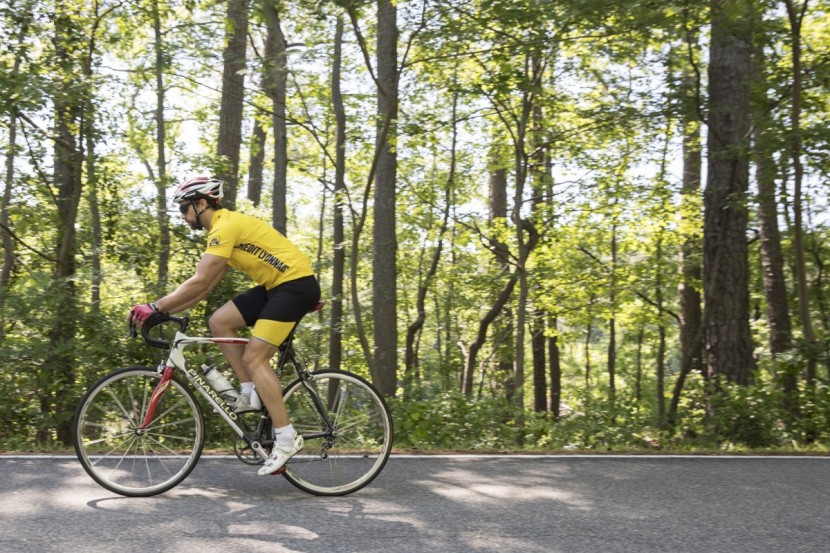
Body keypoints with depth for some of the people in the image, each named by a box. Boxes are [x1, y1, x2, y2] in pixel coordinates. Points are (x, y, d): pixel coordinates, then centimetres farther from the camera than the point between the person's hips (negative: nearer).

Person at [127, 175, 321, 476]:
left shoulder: (226, 226, -15)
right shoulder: (225, 227, 16)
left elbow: (199, 282, -22)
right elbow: (206, 287, 15)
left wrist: (155, 307, -19)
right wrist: (167, 309, 7)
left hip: (297, 284, -10)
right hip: (275, 286, 10)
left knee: (254, 357, -12)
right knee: (219, 321, 2)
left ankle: (287, 438, -9)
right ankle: (251, 392, 8)